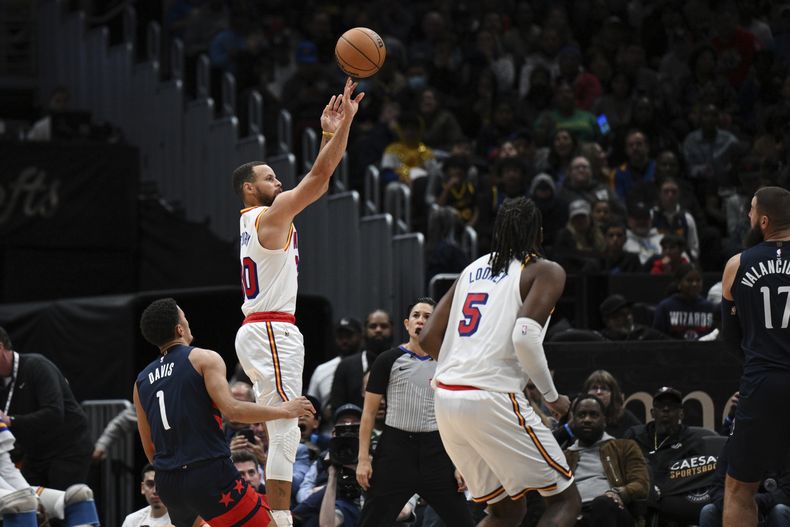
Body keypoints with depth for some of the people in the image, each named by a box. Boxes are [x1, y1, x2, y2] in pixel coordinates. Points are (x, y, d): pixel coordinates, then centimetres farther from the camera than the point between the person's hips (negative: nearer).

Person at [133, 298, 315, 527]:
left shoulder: (142, 381, 16)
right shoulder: (204, 359, -2)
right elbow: (232, 410, -15)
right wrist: (283, 410, -4)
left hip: (167, 482, 6)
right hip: (210, 475, -6)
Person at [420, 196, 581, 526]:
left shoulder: (473, 270, 20)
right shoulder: (546, 272, 0)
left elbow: (428, 338, 15)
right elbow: (525, 336, -17)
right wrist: (552, 396, -5)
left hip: (446, 398, 7)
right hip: (493, 400, -7)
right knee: (564, 500, 4)